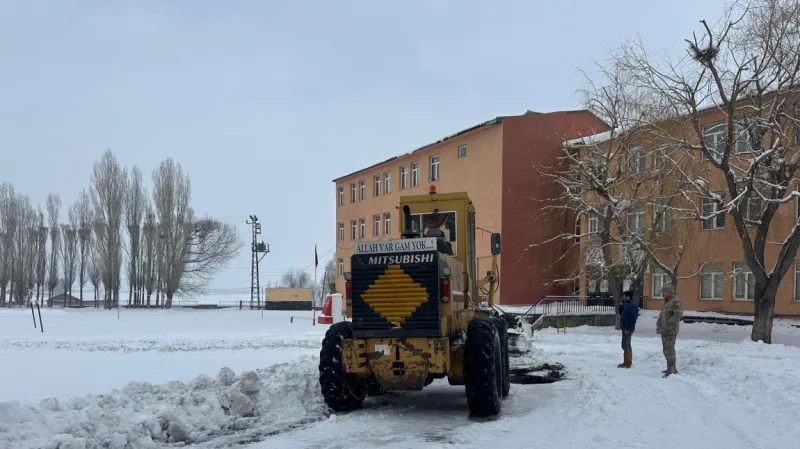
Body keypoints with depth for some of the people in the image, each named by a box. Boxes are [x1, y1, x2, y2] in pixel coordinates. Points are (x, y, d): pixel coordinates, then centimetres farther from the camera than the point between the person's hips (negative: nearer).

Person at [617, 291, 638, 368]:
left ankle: (626, 363, -7)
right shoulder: (627, 304, 14)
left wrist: (628, 329, -25)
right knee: (627, 344, 15)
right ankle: (629, 361, 23)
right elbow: (621, 313, 22)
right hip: (625, 327, 11)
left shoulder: (632, 305, -17)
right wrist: (622, 304, 9)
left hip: (627, 328, -11)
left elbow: (633, 318, -23)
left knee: (625, 345, -10)